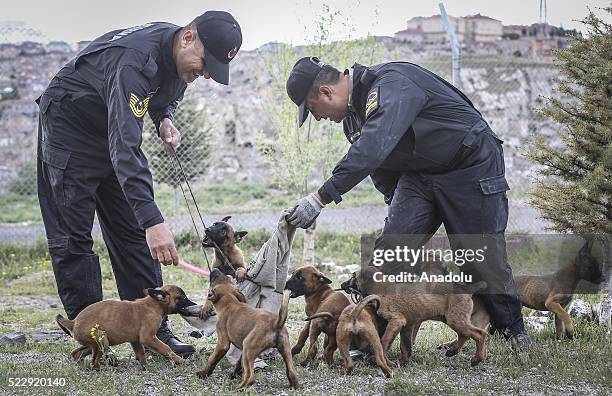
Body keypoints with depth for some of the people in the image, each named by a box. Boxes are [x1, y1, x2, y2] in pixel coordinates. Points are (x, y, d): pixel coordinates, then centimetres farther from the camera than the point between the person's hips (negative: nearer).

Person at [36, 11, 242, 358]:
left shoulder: (180, 56, -11)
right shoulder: (137, 59, -37)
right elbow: (125, 147, -45)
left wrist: (165, 119, -10)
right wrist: (153, 220, -51)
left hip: (115, 128, 8)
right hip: (69, 124, -8)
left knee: (133, 231, 3)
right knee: (73, 235, -8)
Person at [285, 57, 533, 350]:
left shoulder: (391, 85, -29)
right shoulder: (354, 112, 2)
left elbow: (374, 148, -44)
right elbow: (381, 168, 16)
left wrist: (322, 197, -47)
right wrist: (399, 212, 17)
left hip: (471, 164, -8)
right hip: (419, 173, 8)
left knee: (482, 255, -3)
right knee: (391, 245, -9)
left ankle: (513, 328, 19)